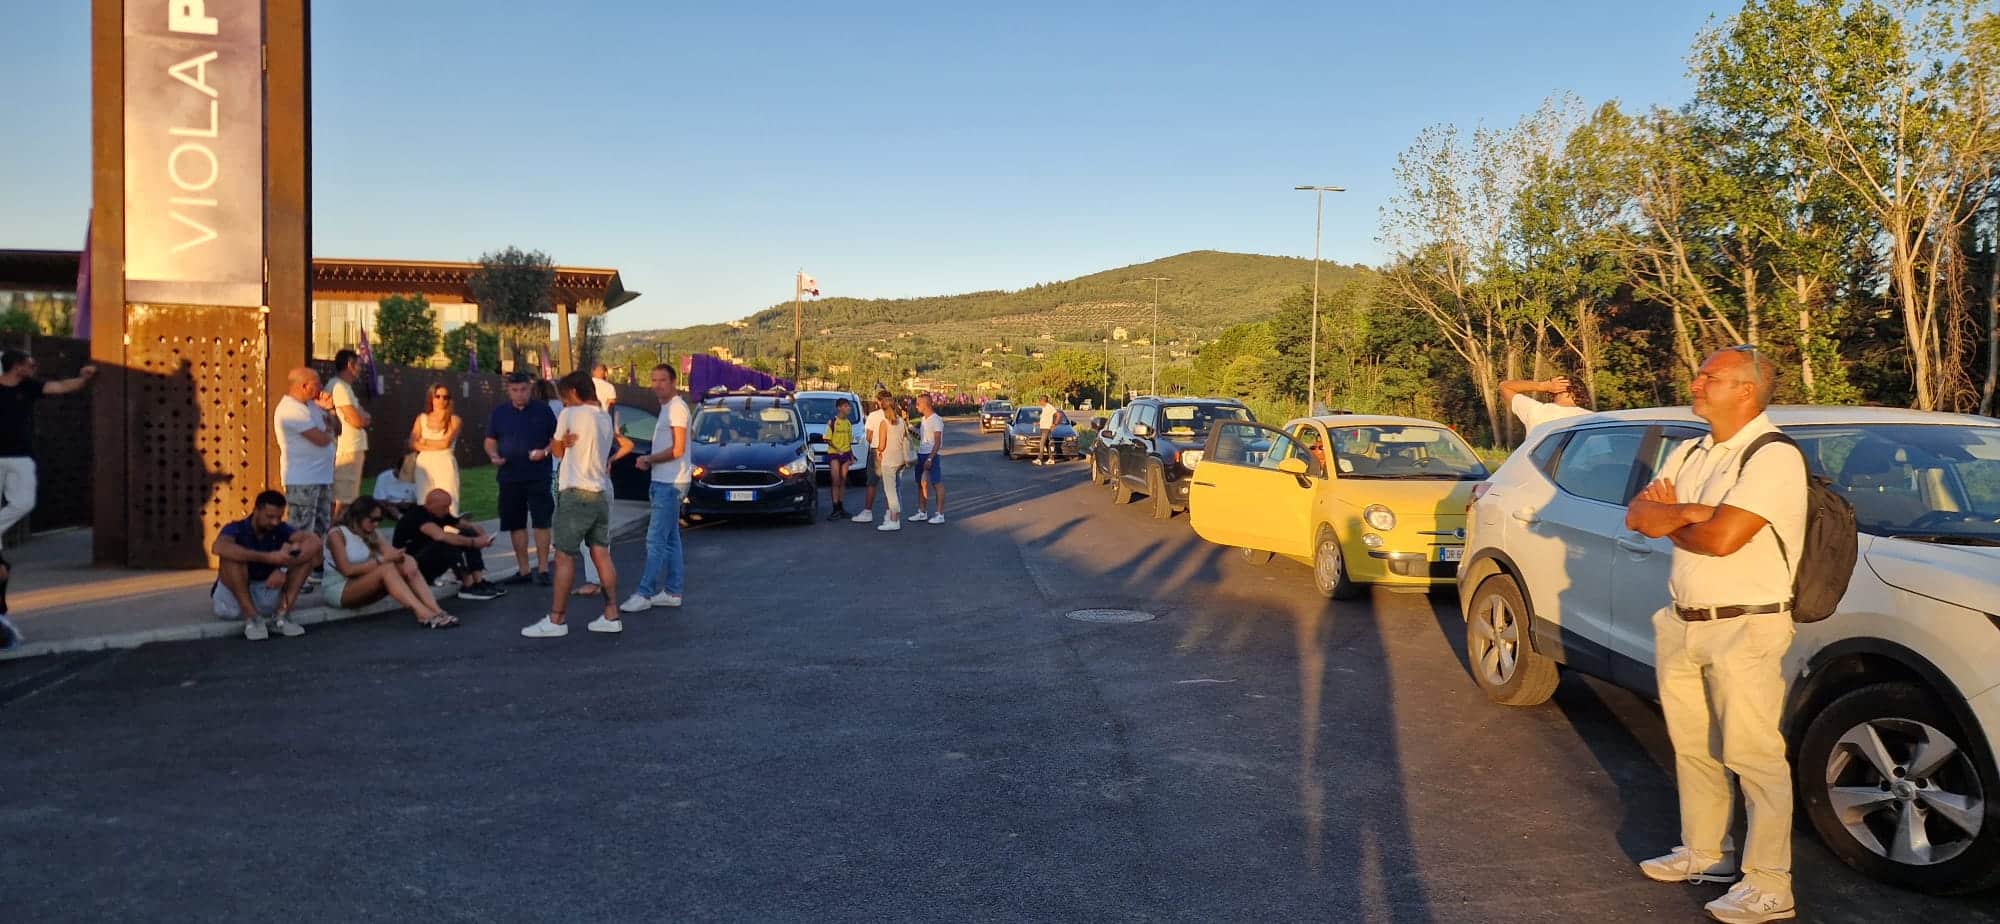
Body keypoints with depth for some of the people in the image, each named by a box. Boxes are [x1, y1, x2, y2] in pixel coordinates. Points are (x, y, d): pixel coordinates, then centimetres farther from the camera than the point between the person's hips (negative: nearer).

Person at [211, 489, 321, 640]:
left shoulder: (280, 529, -3)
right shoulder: (236, 529, -13)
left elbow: (314, 542, -19)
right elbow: (218, 548, -37)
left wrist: (284, 568, -33)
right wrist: (268, 558, -42)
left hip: (268, 594, 3)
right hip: (233, 599, -3)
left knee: (307, 553, -10)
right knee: (232, 555, -29)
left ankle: (281, 615, -20)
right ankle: (252, 618, -24)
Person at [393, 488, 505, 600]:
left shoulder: (441, 514, 2)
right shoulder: (417, 516, -23)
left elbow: (471, 526, 3)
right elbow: (440, 536, -40)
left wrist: (483, 537, -19)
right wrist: (473, 542, -36)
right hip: (409, 568, -9)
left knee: (468, 534, -5)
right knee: (448, 542, -32)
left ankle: (479, 582, -12)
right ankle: (468, 587, -23)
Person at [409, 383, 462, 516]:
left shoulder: (454, 419, 3)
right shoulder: (421, 418, 12)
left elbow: (445, 442, -9)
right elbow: (413, 444, 3)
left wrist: (425, 441, 5)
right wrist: (437, 445, -6)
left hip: (445, 465, -3)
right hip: (424, 464, 3)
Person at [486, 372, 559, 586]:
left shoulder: (543, 411, 1)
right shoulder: (499, 413, 7)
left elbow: (557, 438, 4)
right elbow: (490, 441, 13)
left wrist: (545, 451, -14)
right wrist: (493, 456, -7)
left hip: (538, 477, -3)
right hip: (509, 477, 3)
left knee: (541, 522, -5)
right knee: (516, 524, 7)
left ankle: (543, 569, 2)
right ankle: (523, 570, 17)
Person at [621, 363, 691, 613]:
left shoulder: (676, 408, -14)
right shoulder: (667, 408, 18)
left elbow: (677, 449, -19)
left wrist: (648, 460, -9)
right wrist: (649, 461, 8)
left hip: (671, 483, -11)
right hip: (664, 482, 11)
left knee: (656, 539, -9)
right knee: (670, 539, 12)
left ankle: (644, 594, -8)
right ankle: (672, 592, 18)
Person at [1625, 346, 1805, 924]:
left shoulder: (1774, 458, -14)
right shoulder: (1689, 454, 13)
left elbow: (1722, 538, -24)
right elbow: (1637, 515, 5)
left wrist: (1668, 520, -4)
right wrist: (1689, 511, -14)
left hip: (1744, 628, -8)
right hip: (1682, 624, 8)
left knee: (1753, 756, -3)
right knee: (1692, 747, 16)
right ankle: (1703, 854, 31)